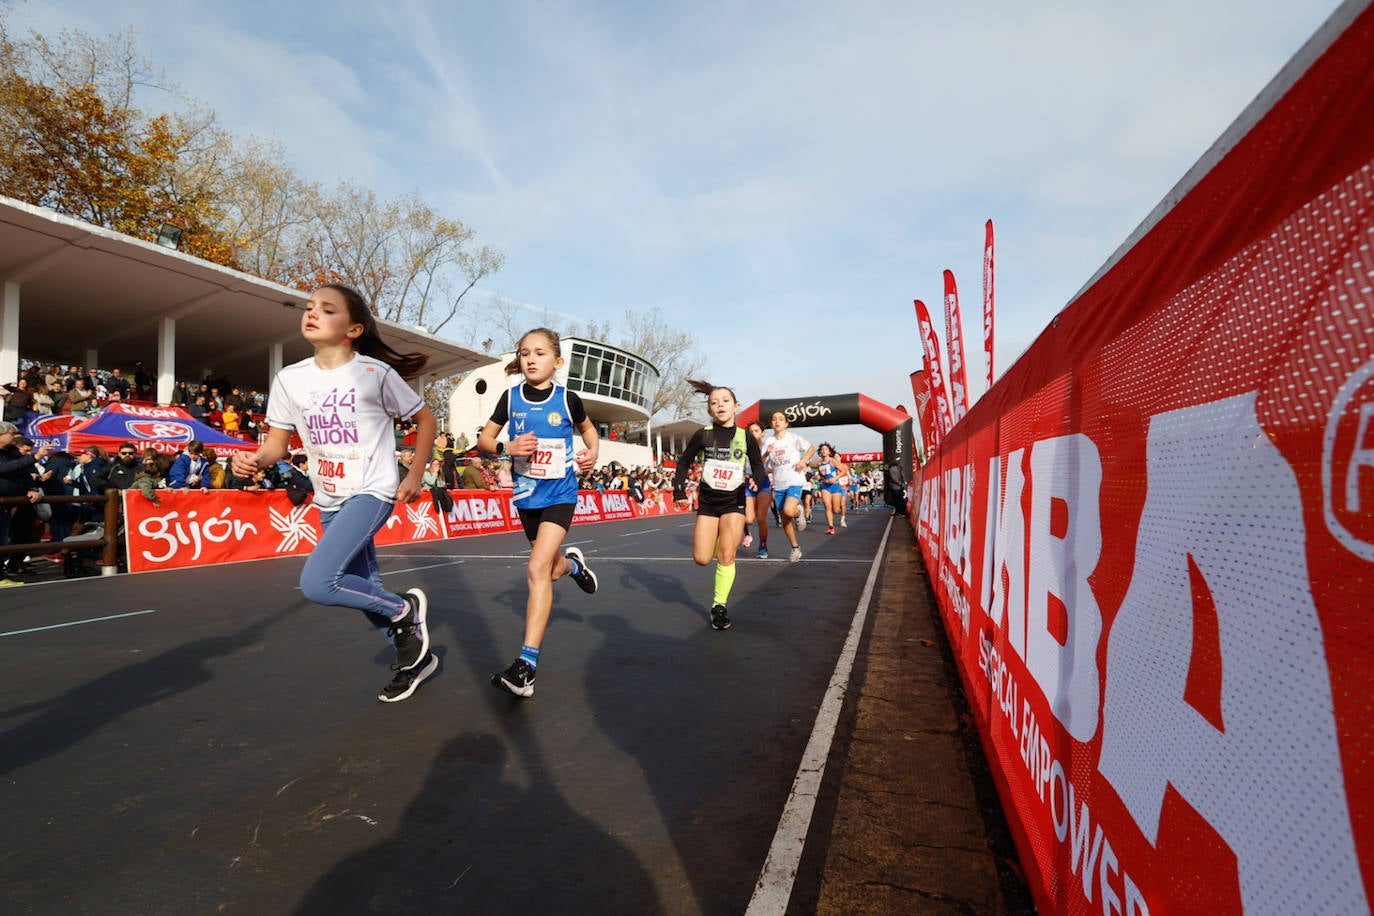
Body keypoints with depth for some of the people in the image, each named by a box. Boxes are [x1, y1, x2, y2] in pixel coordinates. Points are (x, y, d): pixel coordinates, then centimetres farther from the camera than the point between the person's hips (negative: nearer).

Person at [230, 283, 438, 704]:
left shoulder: (375, 373, -12)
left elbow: (426, 420, -2)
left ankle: (404, 609, 3)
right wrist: (254, 460, -17)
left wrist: (415, 476, -5)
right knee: (364, 590, 14)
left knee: (318, 583, -21)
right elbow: (277, 442, 5)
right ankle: (416, 657, 34)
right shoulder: (289, 379, 1)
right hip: (329, 501, 6)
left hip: (372, 492, -6)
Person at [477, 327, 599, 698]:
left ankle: (526, 666, -17)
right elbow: (483, 439, 5)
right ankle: (572, 562, 55)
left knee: (537, 569, -18)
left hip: (560, 494, -4)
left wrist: (592, 453, -7)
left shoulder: (567, 399, -7)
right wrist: (508, 447, -17)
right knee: (549, 570, 17)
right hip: (527, 495, 4)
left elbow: (588, 429, 13)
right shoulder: (511, 397, -3)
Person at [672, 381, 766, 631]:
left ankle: (720, 605, 8)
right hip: (707, 501, 1)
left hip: (734, 500, -1)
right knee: (701, 559, -1)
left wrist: (753, 479, -16)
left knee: (726, 556, -8)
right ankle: (717, 539, 33)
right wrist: (679, 490, -4)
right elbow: (684, 462, 5)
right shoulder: (702, 434, -6)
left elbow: (758, 468, 5)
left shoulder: (746, 437, -5)